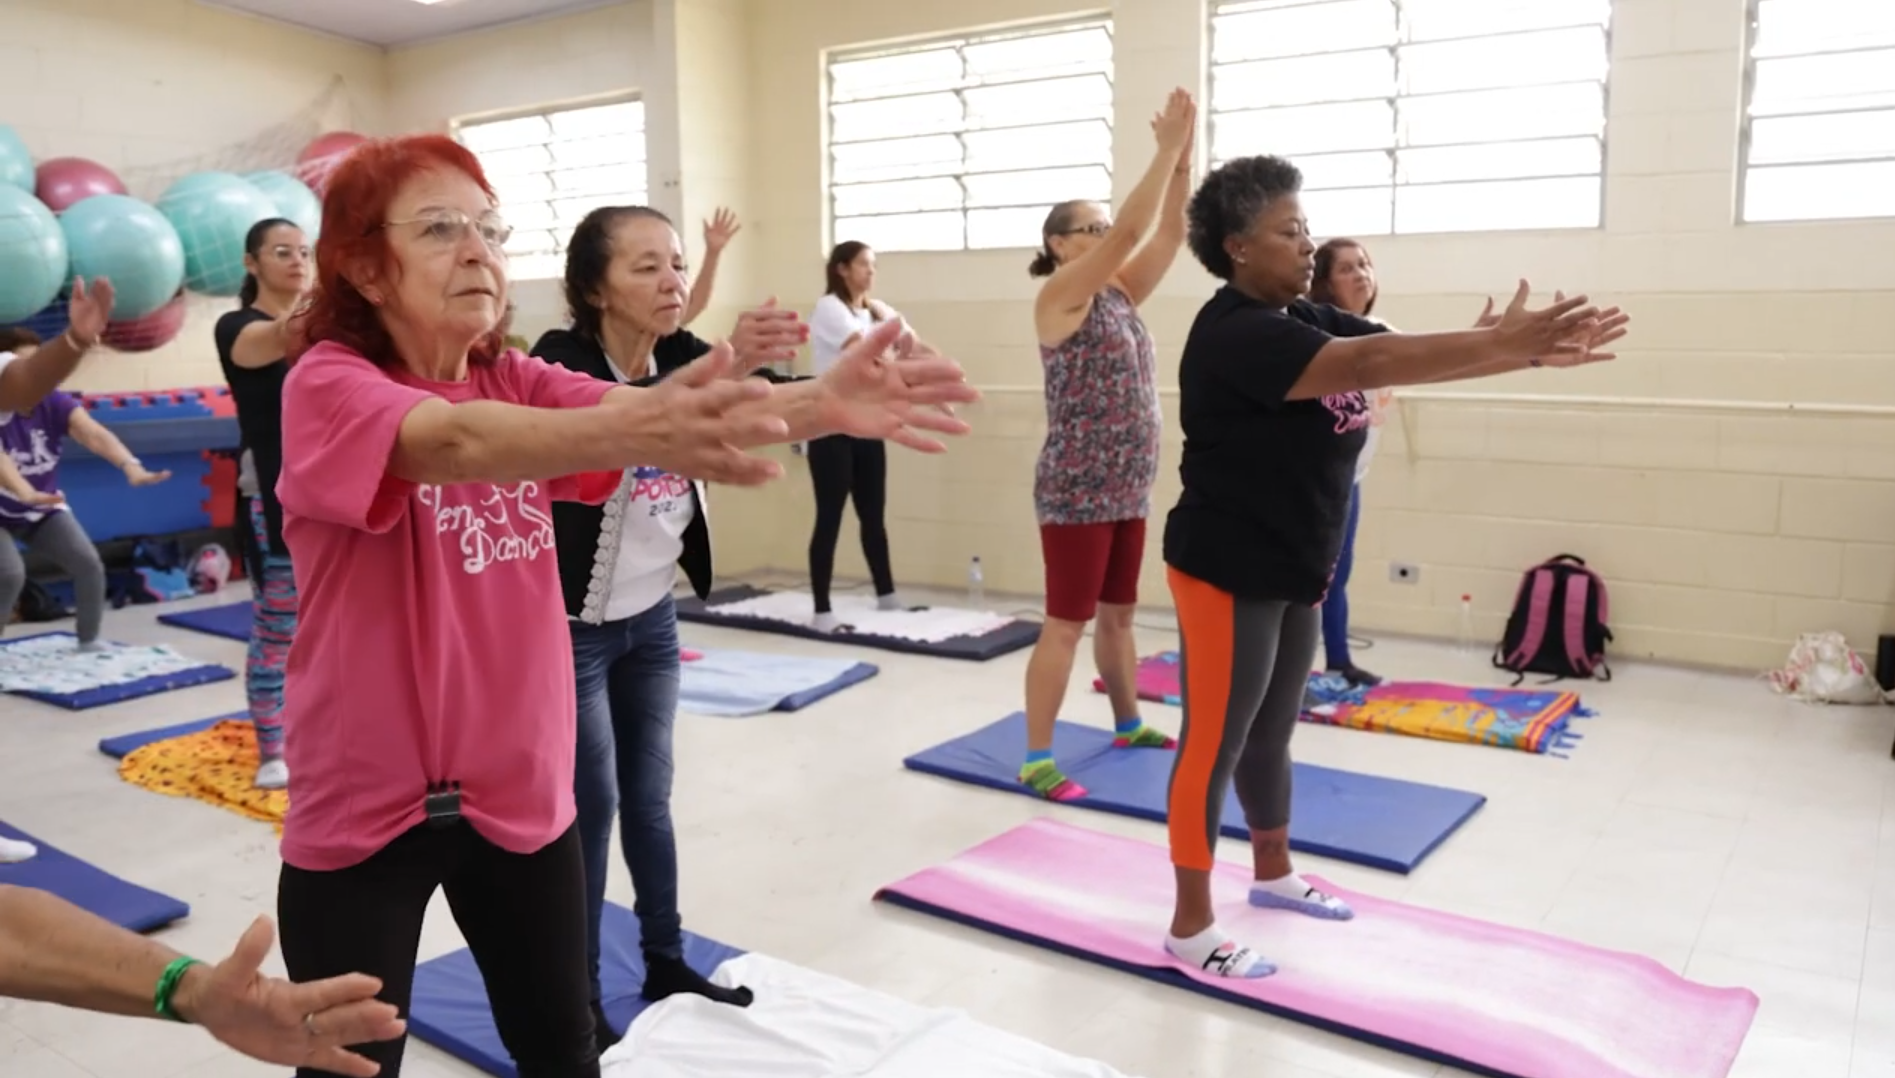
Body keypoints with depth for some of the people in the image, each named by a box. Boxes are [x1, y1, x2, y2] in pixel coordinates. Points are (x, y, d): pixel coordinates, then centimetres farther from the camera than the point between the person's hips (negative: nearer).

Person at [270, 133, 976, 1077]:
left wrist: (820, 401, -36)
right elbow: (455, 440, -36)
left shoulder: (519, 384, 0)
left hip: (520, 787, 4)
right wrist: (636, 433, -55)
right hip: (363, 803, -4)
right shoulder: (326, 384, -15)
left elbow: (631, 409, -18)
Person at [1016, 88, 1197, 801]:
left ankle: (1128, 725, 33)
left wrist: (1183, 157, -6)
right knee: (1066, 624, -4)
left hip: (1127, 490, 8)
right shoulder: (1061, 297, -9)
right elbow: (1131, 230, -19)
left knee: (1118, 615, 19)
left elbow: (1169, 235, 4)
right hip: (1076, 493, -8)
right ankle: (1037, 758, 4)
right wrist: (1166, 149, -17)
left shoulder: (1120, 294, 12)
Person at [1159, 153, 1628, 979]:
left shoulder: (1307, 320, 8)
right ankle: (1190, 926, 14)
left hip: (1293, 572, 9)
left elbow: (1406, 351, -1)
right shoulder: (1235, 334, -21)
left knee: (1272, 732, 21)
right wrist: (1509, 348, -33)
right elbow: (1371, 364, -32)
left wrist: (1523, 345, -16)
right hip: (1225, 573, -9)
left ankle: (1273, 874, 39)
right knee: (1214, 744, 1)